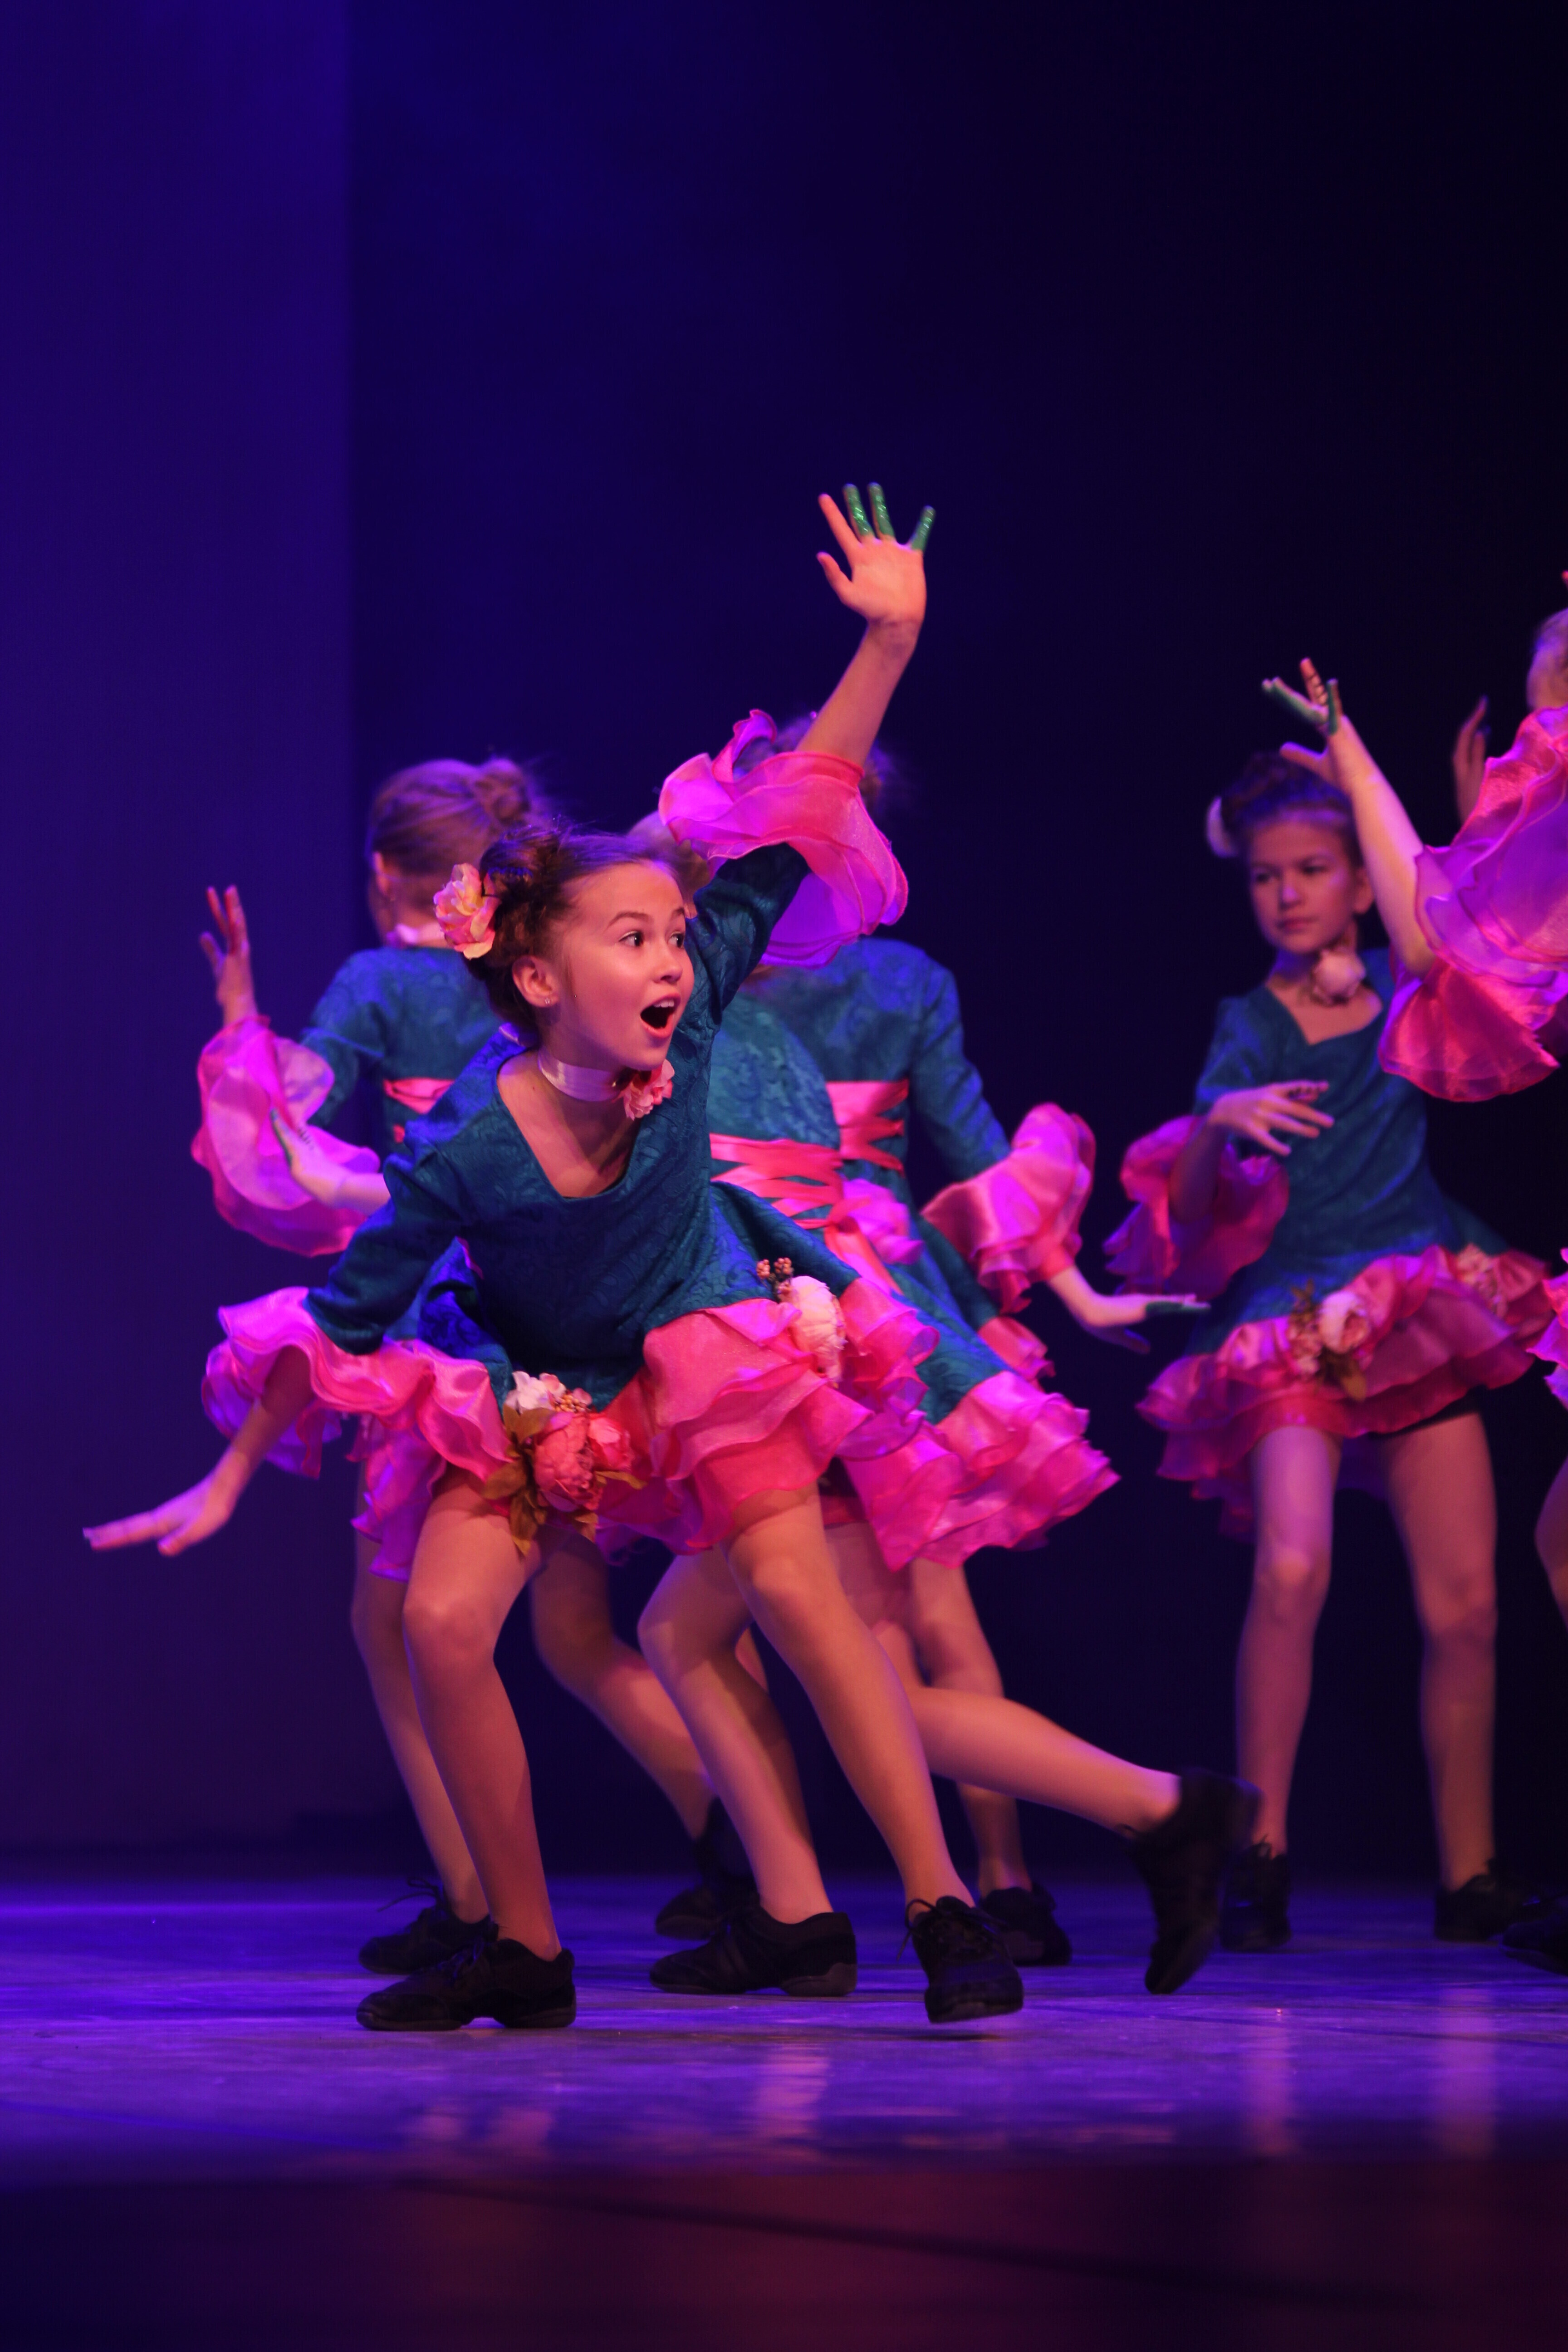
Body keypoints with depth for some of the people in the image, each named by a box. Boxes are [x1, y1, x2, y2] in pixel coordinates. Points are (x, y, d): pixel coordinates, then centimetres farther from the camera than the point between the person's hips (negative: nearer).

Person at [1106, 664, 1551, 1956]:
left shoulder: (1402, 992, 10)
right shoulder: (1249, 1028, 10)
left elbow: (1422, 921, -13)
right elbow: (1187, 1212, 3)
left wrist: (1352, 757, -5)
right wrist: (1219, 1126, -19)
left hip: (1421, 1317, 1)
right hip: (1288, 1322, -1)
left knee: (1465, 1605, -5)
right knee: (1290, 1567, -23)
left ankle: (1471, 1873, 7)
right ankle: (1259, 1853, -16)